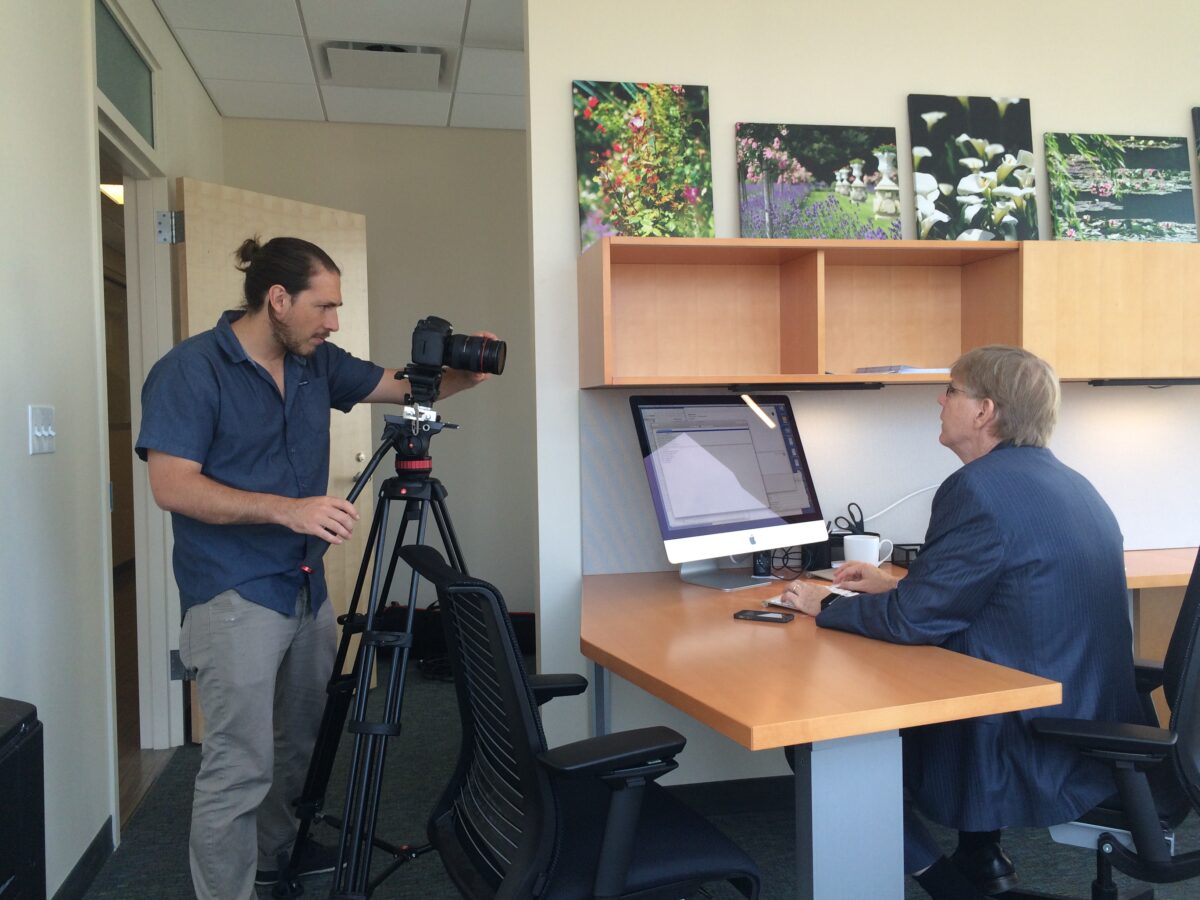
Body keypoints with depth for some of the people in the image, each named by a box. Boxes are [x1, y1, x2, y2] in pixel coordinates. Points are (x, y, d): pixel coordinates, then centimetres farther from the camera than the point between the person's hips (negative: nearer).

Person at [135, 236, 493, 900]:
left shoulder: (317, 362, 6)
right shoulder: (188, 370, -13)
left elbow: (403, 387, 13)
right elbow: (172, 486, -19)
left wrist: (465, 373, -8)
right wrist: (286, 509, -29)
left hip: (306, 586, 8)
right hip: (234, 596, -7)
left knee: (300, 743, 21)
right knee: (240, 767, -7)